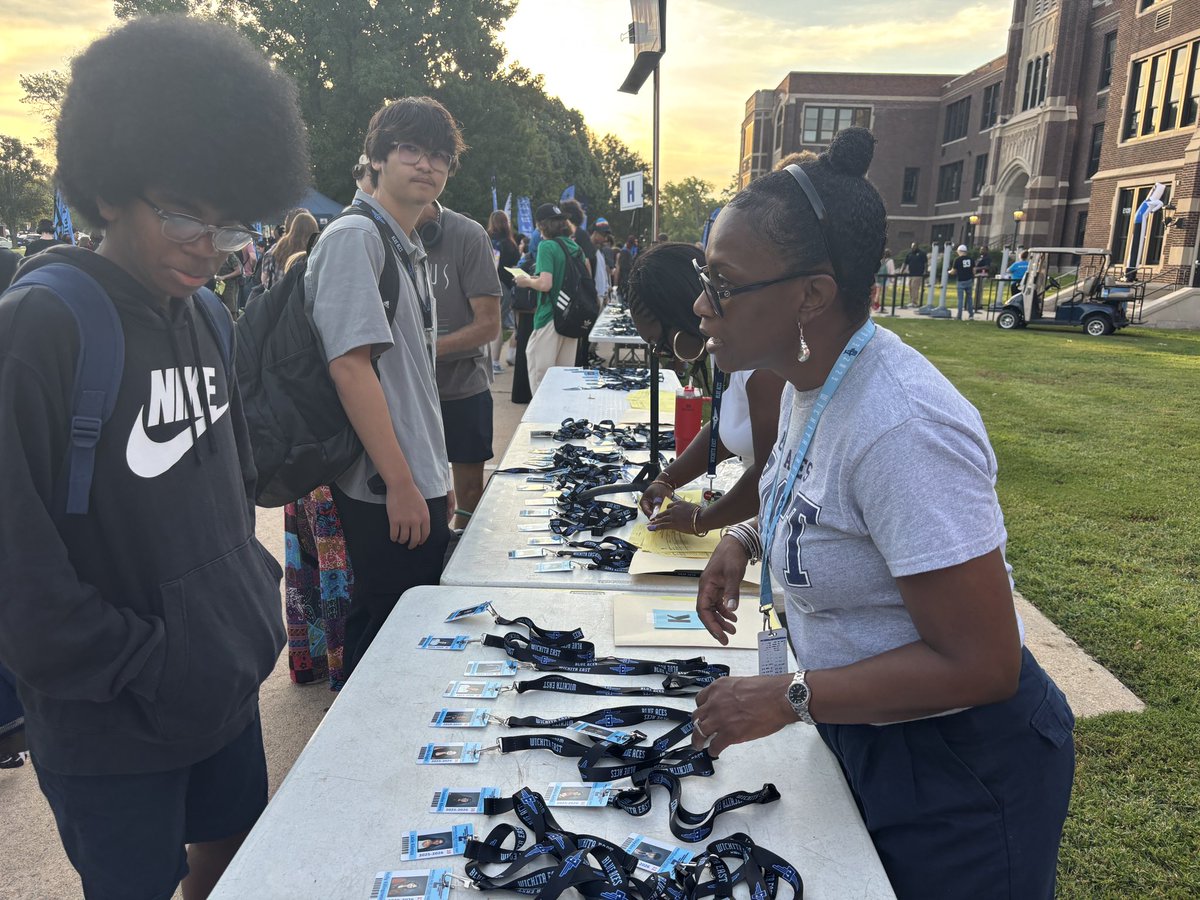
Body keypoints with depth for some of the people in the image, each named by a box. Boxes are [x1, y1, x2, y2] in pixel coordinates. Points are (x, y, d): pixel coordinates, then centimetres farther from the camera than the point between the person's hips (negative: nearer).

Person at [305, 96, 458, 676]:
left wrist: (436, 476, 18)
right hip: (385, 493, -9)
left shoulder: (410, 250, 16)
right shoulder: (354, 237, -12)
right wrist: (401, 483, -21)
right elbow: (349, 367, -20)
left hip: (419, 485, 9)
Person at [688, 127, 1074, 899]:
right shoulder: (811, 374, -5)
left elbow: (981, 665, -29)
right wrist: (748, 538, -3)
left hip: (957, 776, -8)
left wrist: (788, 698, -25)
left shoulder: (902, 426, -33)